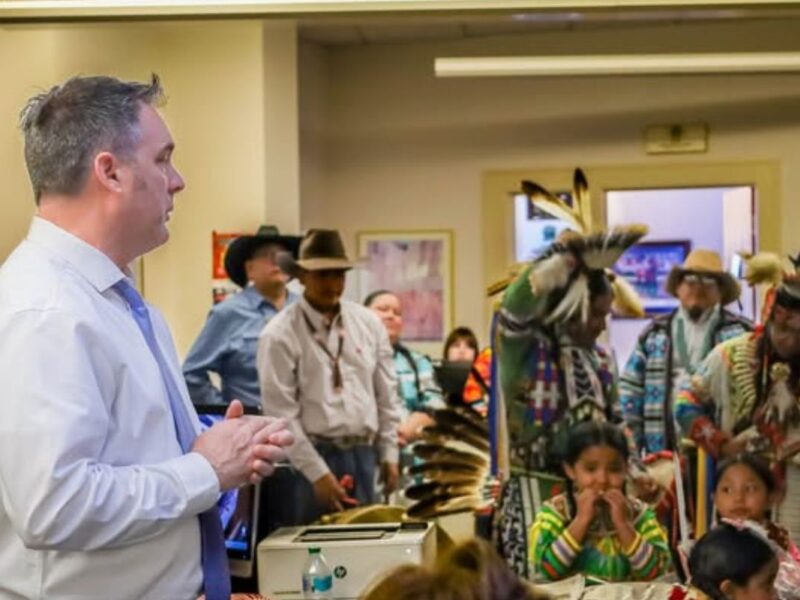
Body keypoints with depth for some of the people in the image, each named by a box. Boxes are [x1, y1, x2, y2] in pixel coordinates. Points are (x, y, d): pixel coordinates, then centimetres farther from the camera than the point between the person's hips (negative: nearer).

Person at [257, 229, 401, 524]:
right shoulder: (280, 334, -9)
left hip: (363, 455, 5)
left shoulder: (369, 323, 6)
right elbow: (282, 414, -11)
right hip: (312, 457, -4)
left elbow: (386, 394, 12)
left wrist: (389, 454, 10)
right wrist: (318, 473, -13)